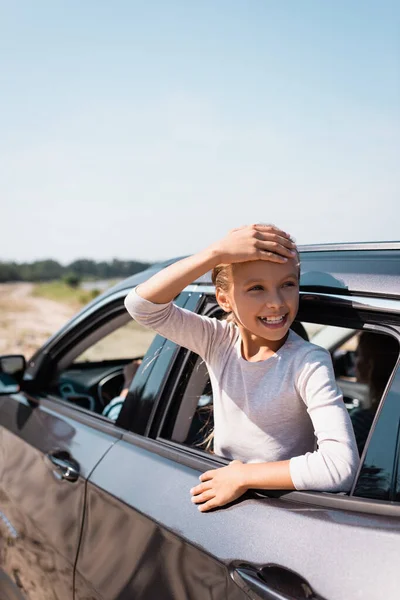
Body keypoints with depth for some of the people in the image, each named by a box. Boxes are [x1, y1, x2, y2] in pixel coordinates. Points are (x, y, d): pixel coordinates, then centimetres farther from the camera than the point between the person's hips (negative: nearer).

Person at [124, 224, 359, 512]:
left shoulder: (309, 362, -17)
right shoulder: (218, 342, -4)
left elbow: (342, 465, -27)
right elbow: (142, 304, -16)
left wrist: (244, 476, -22)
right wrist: (218, 253, -25)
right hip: (220, 494, 3)